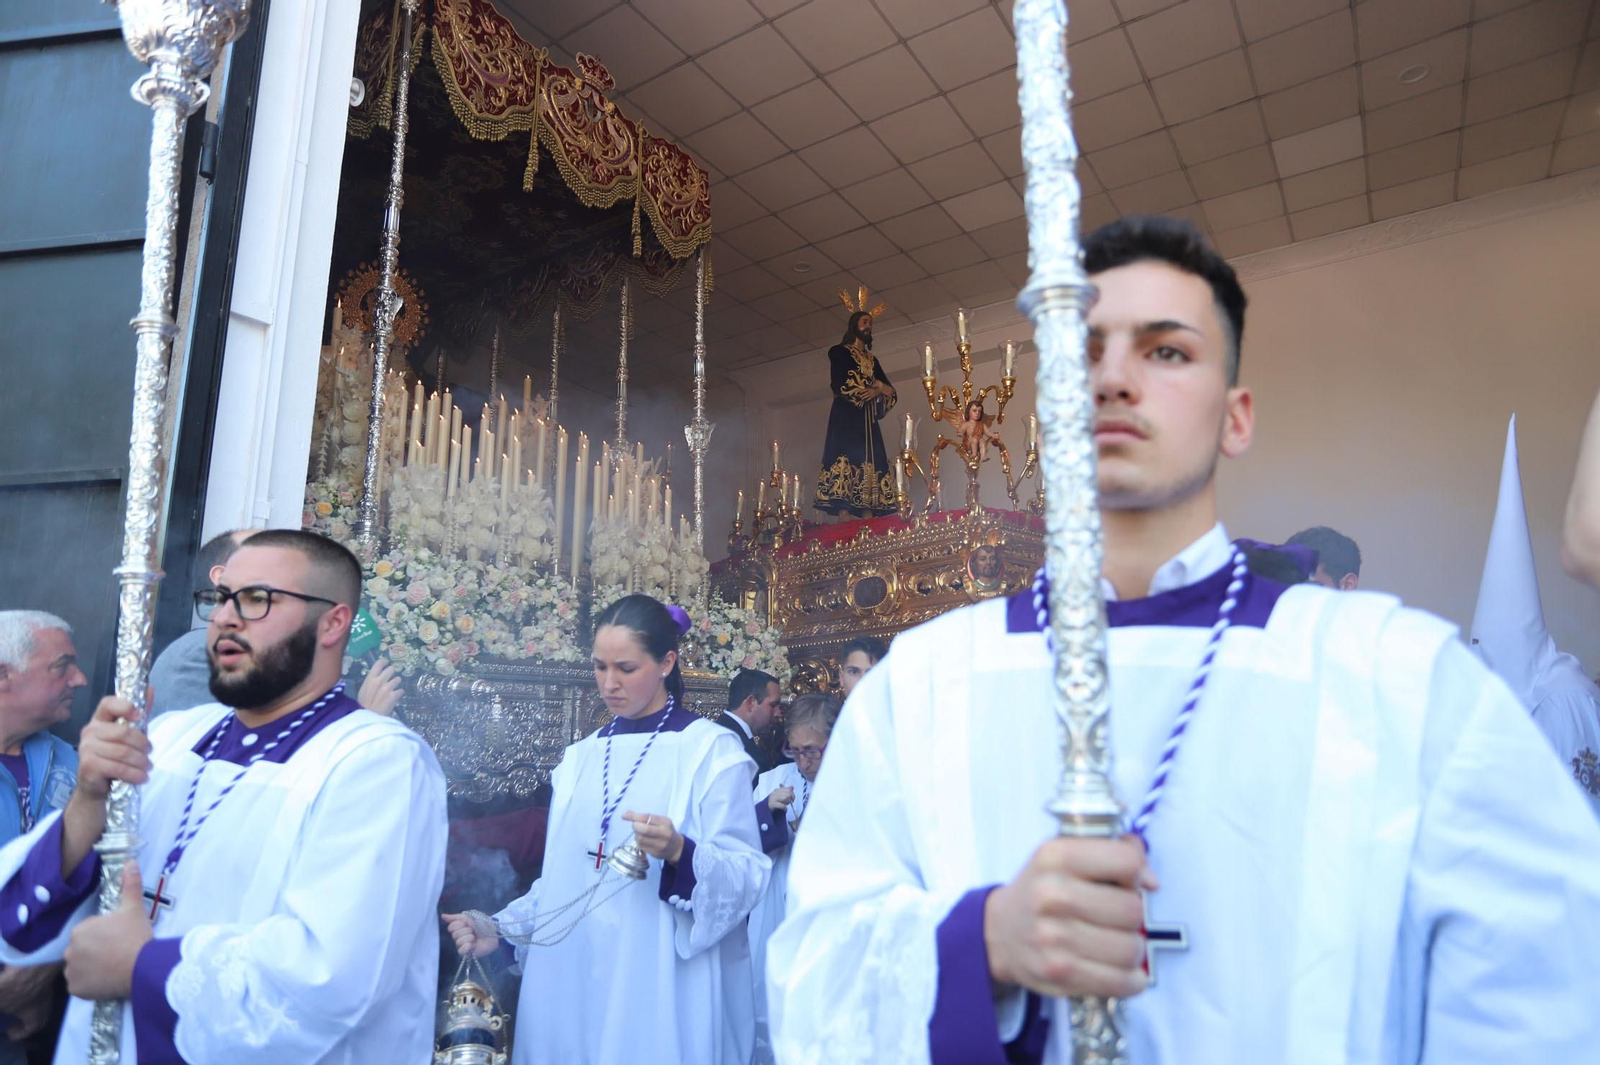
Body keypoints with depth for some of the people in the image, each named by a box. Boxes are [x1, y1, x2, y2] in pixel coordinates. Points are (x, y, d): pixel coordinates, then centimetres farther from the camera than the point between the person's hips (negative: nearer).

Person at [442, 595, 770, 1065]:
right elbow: (565, 877, 14)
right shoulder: (581, 757, 9)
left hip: (660, 987, -5)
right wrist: (501, 926, 1)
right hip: (572, 978, 5)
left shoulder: (711, 750, -8)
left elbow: (746, 875, -13)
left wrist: (680, 854, -30)